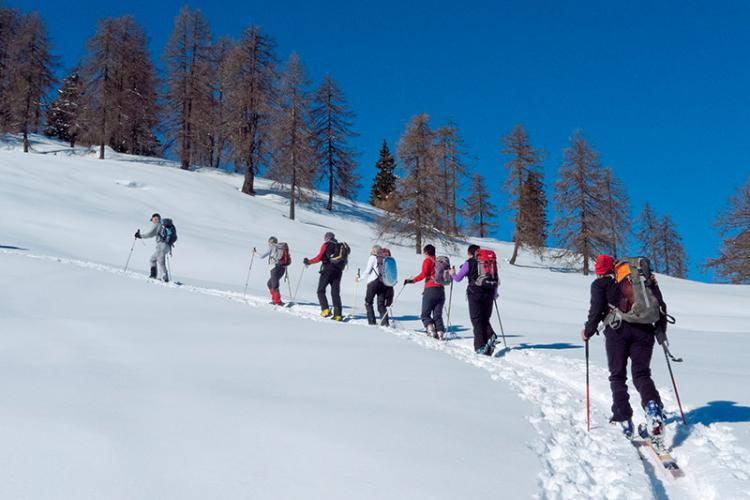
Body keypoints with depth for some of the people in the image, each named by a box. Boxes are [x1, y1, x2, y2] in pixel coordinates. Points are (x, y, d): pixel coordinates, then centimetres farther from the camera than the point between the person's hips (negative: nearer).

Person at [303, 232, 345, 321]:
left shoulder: (326, 245, 1)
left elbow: (319, 257, -7)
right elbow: (344, 261, 15)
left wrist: (309, 261, 4)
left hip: (327, 270, -5)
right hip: (338, 272, 5)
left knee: (321, 291, 2)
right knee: (335, 293, 5)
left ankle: (325, 310, -15)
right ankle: (338, 315, -3)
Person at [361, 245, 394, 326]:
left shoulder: (372, 258, -1)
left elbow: (367, 271, -6)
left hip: (373, 282, -5)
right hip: (384, 283, 5)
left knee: (368, 302, 9)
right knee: (381, 304, 9)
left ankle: (372, 322, 0)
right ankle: (385, 322, -4)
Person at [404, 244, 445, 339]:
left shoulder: (427, 261, 0)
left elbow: (423, 274, -13)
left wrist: (412, 280, -11)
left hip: (430, 289, -5)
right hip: (441, 291, 5)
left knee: (425, 314, 3)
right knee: (438, 315, 8)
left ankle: (430, 328, -18)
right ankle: (440, 332, -8)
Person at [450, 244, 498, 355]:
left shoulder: (469, 263, 0)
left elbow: (458, 278, 5)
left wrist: (452, 273, 27)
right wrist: (494, 294, 24)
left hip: (475, 294, -4)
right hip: (489, 293, 4)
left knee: (477, 320, 1)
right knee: (485, 319, 16)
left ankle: (481, 347, -7)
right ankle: (490, 336, -12)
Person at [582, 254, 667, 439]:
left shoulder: (600, 283, 10)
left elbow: (597, 309, -2)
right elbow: (660, 305, 15)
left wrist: (588, 331, 11)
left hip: (617, 330, -3)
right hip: (644, 330, 3)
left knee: (618, 376, 8)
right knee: (641, 374, 6)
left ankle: (623, 419, -4)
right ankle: (652, 405, -24)